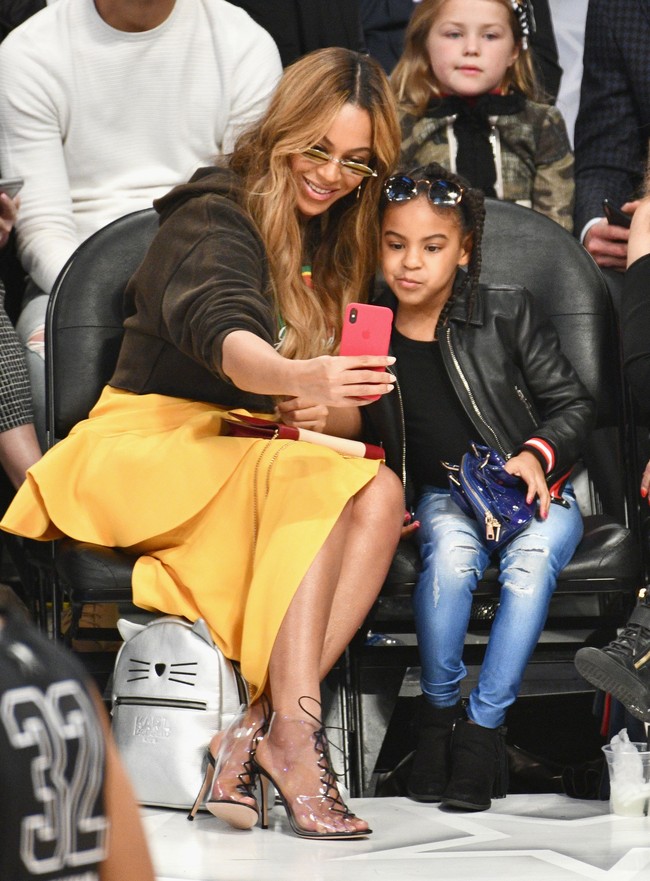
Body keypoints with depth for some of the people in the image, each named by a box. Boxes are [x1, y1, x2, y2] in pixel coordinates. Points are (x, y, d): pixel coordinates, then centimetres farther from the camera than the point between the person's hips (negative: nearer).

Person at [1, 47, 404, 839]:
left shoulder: (339, 247, 17)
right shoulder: (213, 218, -6)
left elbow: (350, 410, 17)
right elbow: (222, 335, -28)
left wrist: (330, 412, -7)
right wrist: (301, 379, -48)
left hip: (257, 462, 6)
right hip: (148, 448, -6)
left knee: (379, 495, -25)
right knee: (310, 478, -34)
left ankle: (260, 725, -33)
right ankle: (293, 733, -40)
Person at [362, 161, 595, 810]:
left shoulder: (508, 313, -2)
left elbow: (573, 405, 3)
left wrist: (537, 454, -15)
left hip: (533, 489, -1)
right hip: (443, 495, 1)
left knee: (531, 560, -34)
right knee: (450, 549, -34)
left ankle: (484, 723, -26)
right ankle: (437, 709, -17)